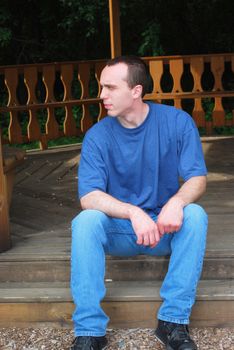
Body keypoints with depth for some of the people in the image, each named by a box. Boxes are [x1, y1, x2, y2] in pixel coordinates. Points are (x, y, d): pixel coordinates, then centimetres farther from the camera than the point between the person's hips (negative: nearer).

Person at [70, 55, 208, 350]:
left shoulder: (177, 121, -7)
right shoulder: (97, 135, -7)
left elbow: (197, 178, -11)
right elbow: (88, 197, -17)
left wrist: (177, 202, -35)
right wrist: (134, 213, -36)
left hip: (165, 227, 0)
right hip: (119, 231, 0)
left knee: (195, 214, -30)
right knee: (85, 221, -29)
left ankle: (174, 320, -25)